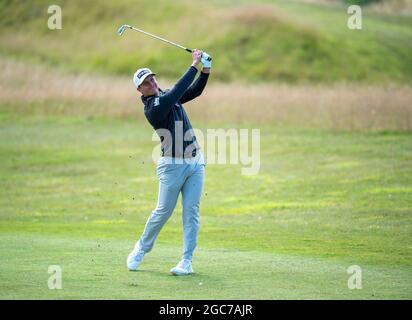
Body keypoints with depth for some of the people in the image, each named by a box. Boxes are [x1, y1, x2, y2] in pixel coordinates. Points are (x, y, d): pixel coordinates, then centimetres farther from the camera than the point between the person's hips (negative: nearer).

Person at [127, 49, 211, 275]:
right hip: (172, 165, -6)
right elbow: (178, 91, -23)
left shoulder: (167, 96, 11)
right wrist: (194, 66, -20)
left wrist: (206, 70, -10)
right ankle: (141, 248, 23)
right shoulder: (151, 109, -14)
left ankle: (187, 261, 1)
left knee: (191, 211, 0)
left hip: (195, 163, 6)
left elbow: (195, 91, 7)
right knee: (163, 211, 0)